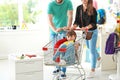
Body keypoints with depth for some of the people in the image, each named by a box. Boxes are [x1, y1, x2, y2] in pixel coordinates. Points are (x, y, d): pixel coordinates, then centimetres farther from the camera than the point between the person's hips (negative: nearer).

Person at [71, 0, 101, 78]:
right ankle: (98, 57, 54)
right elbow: (77, 20, -3)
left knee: (92, 50, -1)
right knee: (89, 47, 24)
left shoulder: (93, 10, -18)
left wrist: (87, 27, -35)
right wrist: (74, 26, -22)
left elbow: (94, 23, -18)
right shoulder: (79, 8, -4)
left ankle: (93, 70, 9)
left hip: (92, 31, -6)